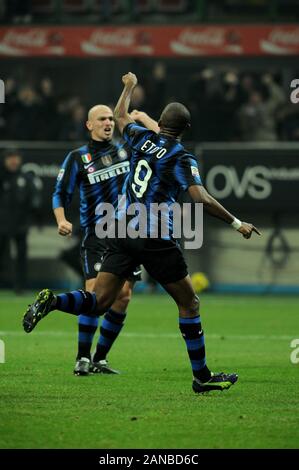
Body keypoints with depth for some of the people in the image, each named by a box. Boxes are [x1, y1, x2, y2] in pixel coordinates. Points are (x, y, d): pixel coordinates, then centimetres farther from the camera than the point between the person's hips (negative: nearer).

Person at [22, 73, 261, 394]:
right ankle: (201, 376, 10)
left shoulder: (141, 139, 8)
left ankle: (52, 301, -26)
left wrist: (129, 87, 46)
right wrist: (236, 224, -11)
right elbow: (202, 200, -18)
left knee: (97, 303, 2)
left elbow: (120, 116, 29)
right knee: (188, 303, 8)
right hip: (155, 240, -5)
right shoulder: (182, 158, -7)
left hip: (123, 233, 5)